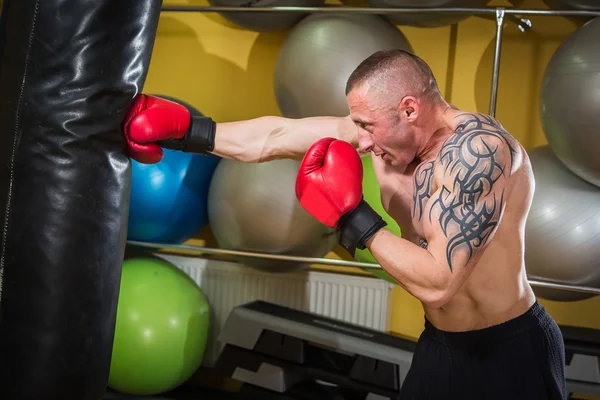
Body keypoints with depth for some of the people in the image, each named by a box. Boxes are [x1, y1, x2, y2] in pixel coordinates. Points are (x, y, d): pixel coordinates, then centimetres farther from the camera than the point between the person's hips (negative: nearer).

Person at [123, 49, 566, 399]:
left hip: (508, 354, -7)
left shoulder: (477, 147, -28)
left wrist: (354, 217, -25)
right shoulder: (381, 126, -7)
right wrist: (186, 133, -3)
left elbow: (437, 284, -33)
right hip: (442, 345, 7)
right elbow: (275, 136, -1)